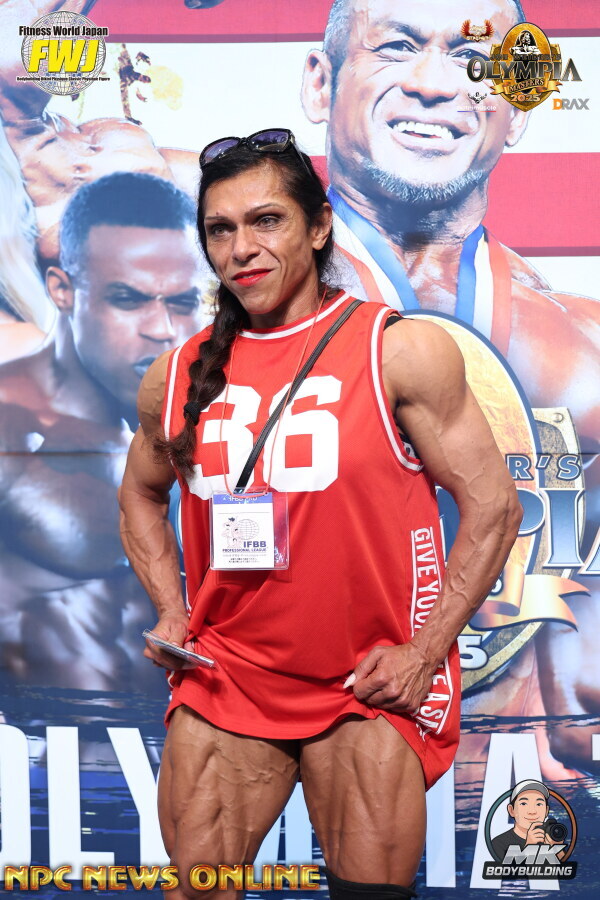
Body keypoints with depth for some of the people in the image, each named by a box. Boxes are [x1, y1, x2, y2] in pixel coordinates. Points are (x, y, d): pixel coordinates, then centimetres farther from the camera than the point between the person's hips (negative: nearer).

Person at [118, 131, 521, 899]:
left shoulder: (401, 352, -7)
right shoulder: (177, 378, 4)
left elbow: (491, 505, -6)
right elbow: (141, 496, 22)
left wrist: (423, 655, -10)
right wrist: (170, 611, 7)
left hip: (372, 686, -3)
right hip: (224, 682, 3)